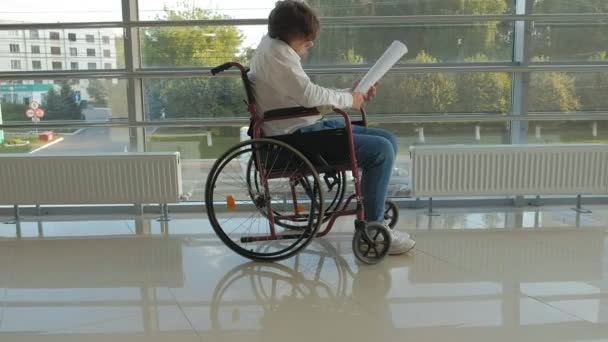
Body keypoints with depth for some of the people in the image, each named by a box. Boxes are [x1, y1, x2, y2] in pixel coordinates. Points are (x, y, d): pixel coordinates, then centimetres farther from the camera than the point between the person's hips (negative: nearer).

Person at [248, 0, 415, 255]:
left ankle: (373, 211, 14)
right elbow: (310, 95, -24)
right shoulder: (275, 53, -14)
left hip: (308, 127, 11)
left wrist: (351, 93, 9)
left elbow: (309, 97, 20)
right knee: (381, 151, -18)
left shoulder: (278, 50, 18)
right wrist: (348, 99, -8)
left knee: (388, 141, 7)